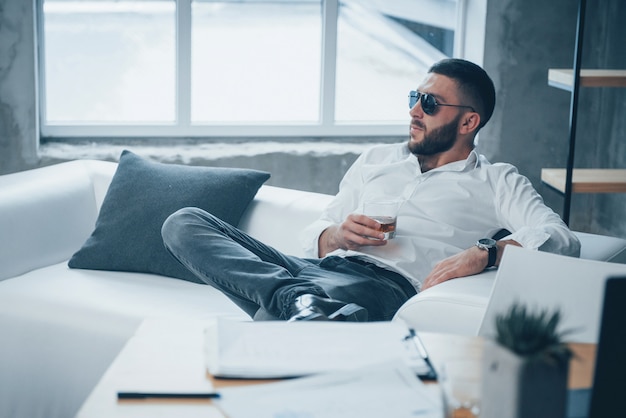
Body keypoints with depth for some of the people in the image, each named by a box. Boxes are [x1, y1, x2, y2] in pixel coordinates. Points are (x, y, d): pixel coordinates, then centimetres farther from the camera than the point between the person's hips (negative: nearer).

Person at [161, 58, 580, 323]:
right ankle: (298, 298, -34)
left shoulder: (497, 182, 17)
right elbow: (314, 235, 28)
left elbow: (562, 239, -1)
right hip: (322, 270, 8)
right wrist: (338, 235, 1)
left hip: (386, 285, -8)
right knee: (185, 223, -19)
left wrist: (484, 252, -20)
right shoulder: (377, 159, 31)